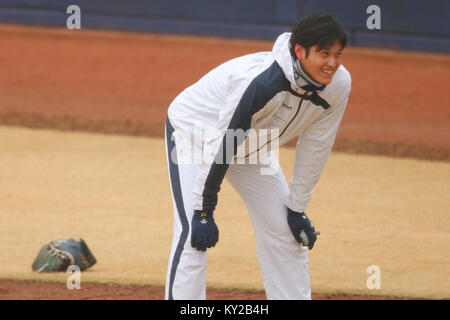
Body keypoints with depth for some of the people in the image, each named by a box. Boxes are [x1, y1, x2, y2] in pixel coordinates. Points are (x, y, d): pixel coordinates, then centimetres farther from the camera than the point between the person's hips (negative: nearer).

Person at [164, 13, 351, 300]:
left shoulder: (338, 85, -20)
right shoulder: (262, 80, -39)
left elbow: (314, 148, -7)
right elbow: (220, 145, -32)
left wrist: (297, 208, -2)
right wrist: (204, 212, -28)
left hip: (254, 145, 7)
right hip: (194, 130, -7)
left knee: (285, 233, 8)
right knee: (194, 235, -20)